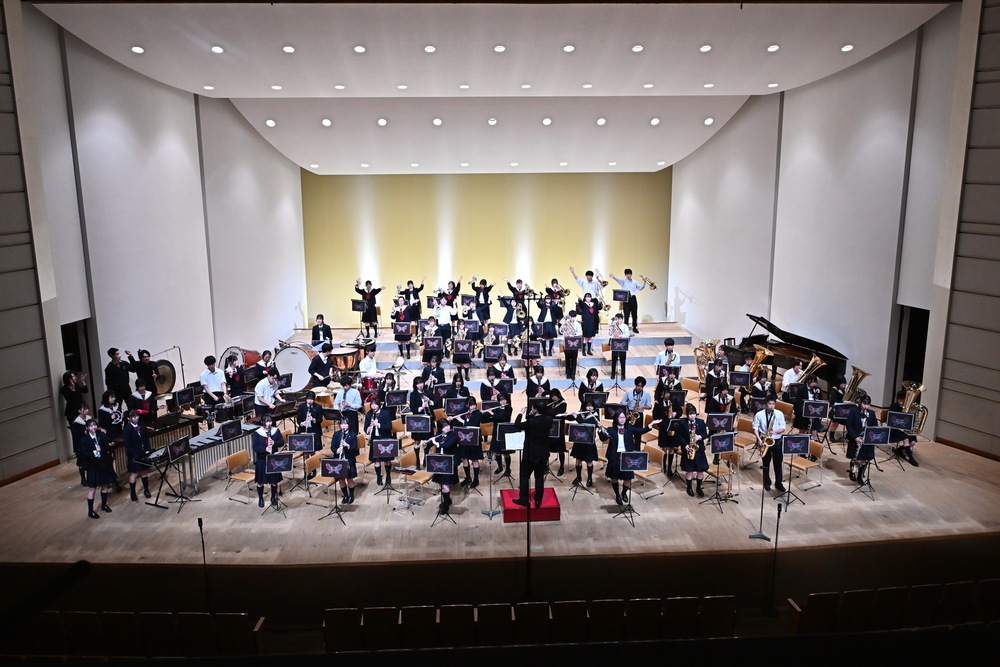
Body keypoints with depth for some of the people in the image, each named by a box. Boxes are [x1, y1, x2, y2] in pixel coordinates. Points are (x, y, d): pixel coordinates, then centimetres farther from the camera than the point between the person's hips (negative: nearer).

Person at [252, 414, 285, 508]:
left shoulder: (276, 431, -2)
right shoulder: (257, 433, -9)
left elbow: (282, 443, -4)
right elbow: (255, 448, -14)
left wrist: (274, 443, -24)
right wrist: (265, 449, -30)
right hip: (261, 461, -2)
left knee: (274, 481, 11)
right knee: (260, 482, 8)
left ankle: (273, 498, 30)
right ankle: (260, 499, 26)